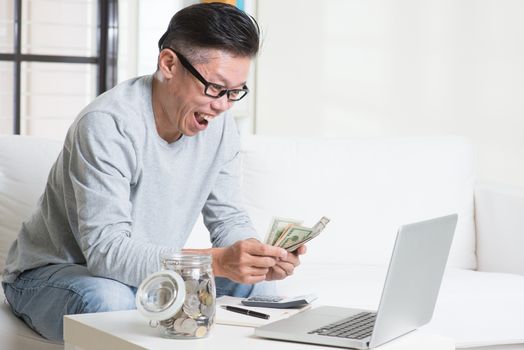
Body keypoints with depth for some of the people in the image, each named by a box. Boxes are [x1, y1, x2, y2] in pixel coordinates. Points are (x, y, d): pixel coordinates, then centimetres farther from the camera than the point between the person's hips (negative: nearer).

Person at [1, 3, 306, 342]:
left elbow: (228, 218, 0)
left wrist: (262, 257, -24)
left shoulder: (220, 127, -6)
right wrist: (216, 261, -45)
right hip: (52, 272, -6)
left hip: (149, 272, 6)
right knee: (110, 301, -38)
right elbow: (106, 250, -35)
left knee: (254, 286, -13)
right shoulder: (107, 123, -28)